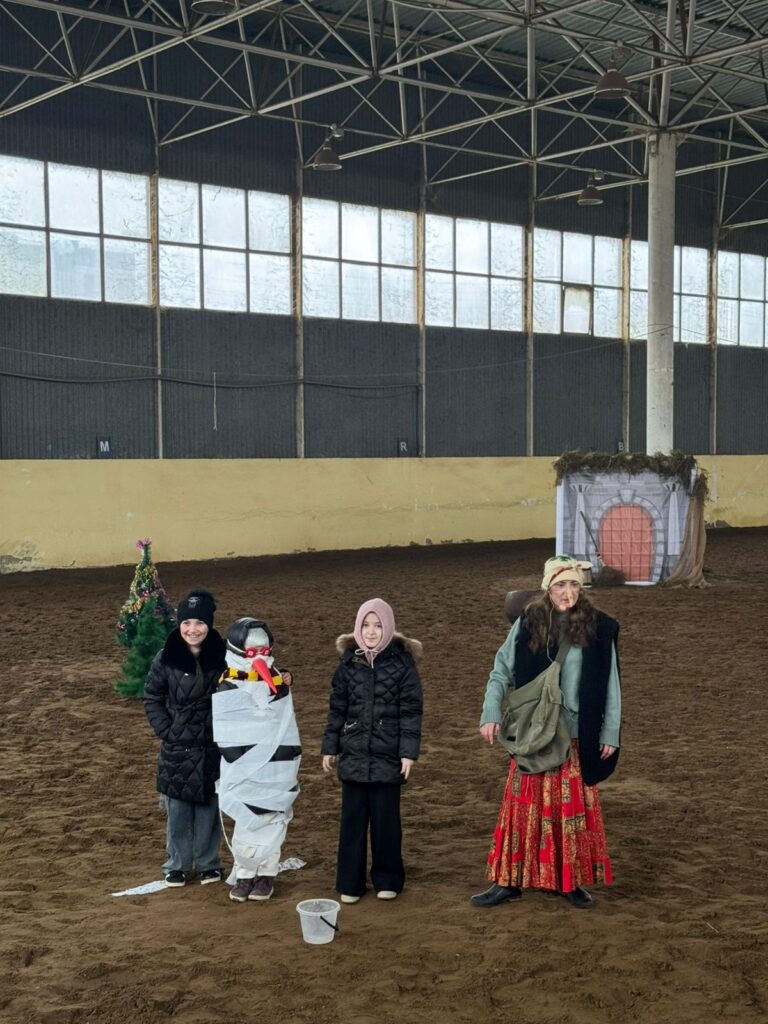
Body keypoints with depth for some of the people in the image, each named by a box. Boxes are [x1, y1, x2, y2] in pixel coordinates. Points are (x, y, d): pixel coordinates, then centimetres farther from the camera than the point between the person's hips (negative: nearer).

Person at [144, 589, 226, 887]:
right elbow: (151, 698, 3)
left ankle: (207, 863, 24)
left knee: (209, 806, 9)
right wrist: (166, 731, -4)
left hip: (213, 745, 0)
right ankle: (177, 865, 21)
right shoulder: (166, 658, -6)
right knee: (178, 808, 7)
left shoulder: (222, 656, -5)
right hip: (177, 748, 0)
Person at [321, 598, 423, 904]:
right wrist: (330, 747, 9)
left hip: (387, 755, -2)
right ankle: (350, 883, 15)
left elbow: (411, 710, -4)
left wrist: (409, 752, -9)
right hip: (353, 753, 2)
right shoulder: (349, 661, 4)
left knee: (386, 819, 5)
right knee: (352, 818, 6)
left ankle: (387, 880, 20)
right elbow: (337, 707, 9)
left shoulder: (402, 662, -4)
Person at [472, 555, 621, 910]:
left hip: (577, 738, 0)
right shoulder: (528, 625, -2)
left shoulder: (598, 629, -4)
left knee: (575, 808, 7)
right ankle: (509, 881, 13)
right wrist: (491, 714, -8)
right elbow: (501, 672, 2)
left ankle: (573, 881, 20)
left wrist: (610, 733, 0)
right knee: (525, 806, 5)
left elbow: (610, 686, 1)